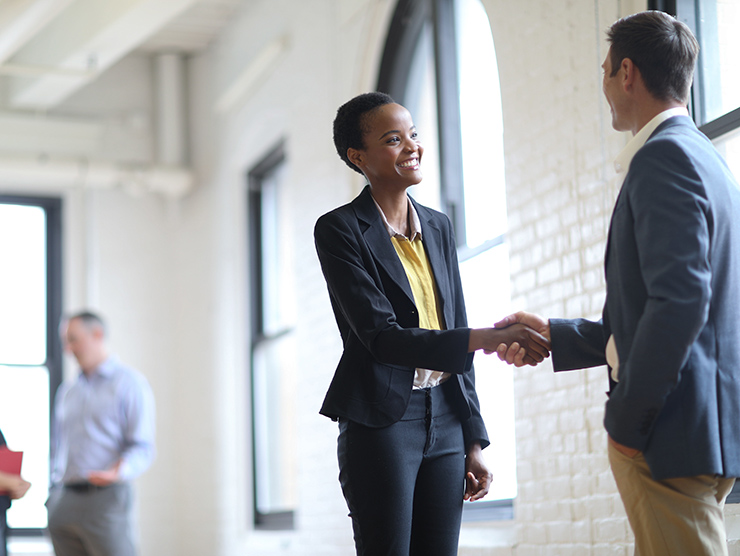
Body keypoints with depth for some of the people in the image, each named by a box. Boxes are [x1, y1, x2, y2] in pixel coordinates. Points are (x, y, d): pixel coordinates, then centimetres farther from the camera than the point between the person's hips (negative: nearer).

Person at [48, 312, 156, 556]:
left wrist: (121, 470, -26)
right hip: (64, 505, 6)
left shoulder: (130, 383, 1)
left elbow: (143, 447, -6)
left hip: (105, 499, -6)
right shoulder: (66, 391, 21)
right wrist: (53, 496, 14)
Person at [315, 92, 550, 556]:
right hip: (381, 419, -6)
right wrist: (483, 339, -28)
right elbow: (381, 335, -17)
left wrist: (473, 440, 12)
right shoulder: (340, 230, -7)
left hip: (445, 419, 6)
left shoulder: (438, 226, 13)